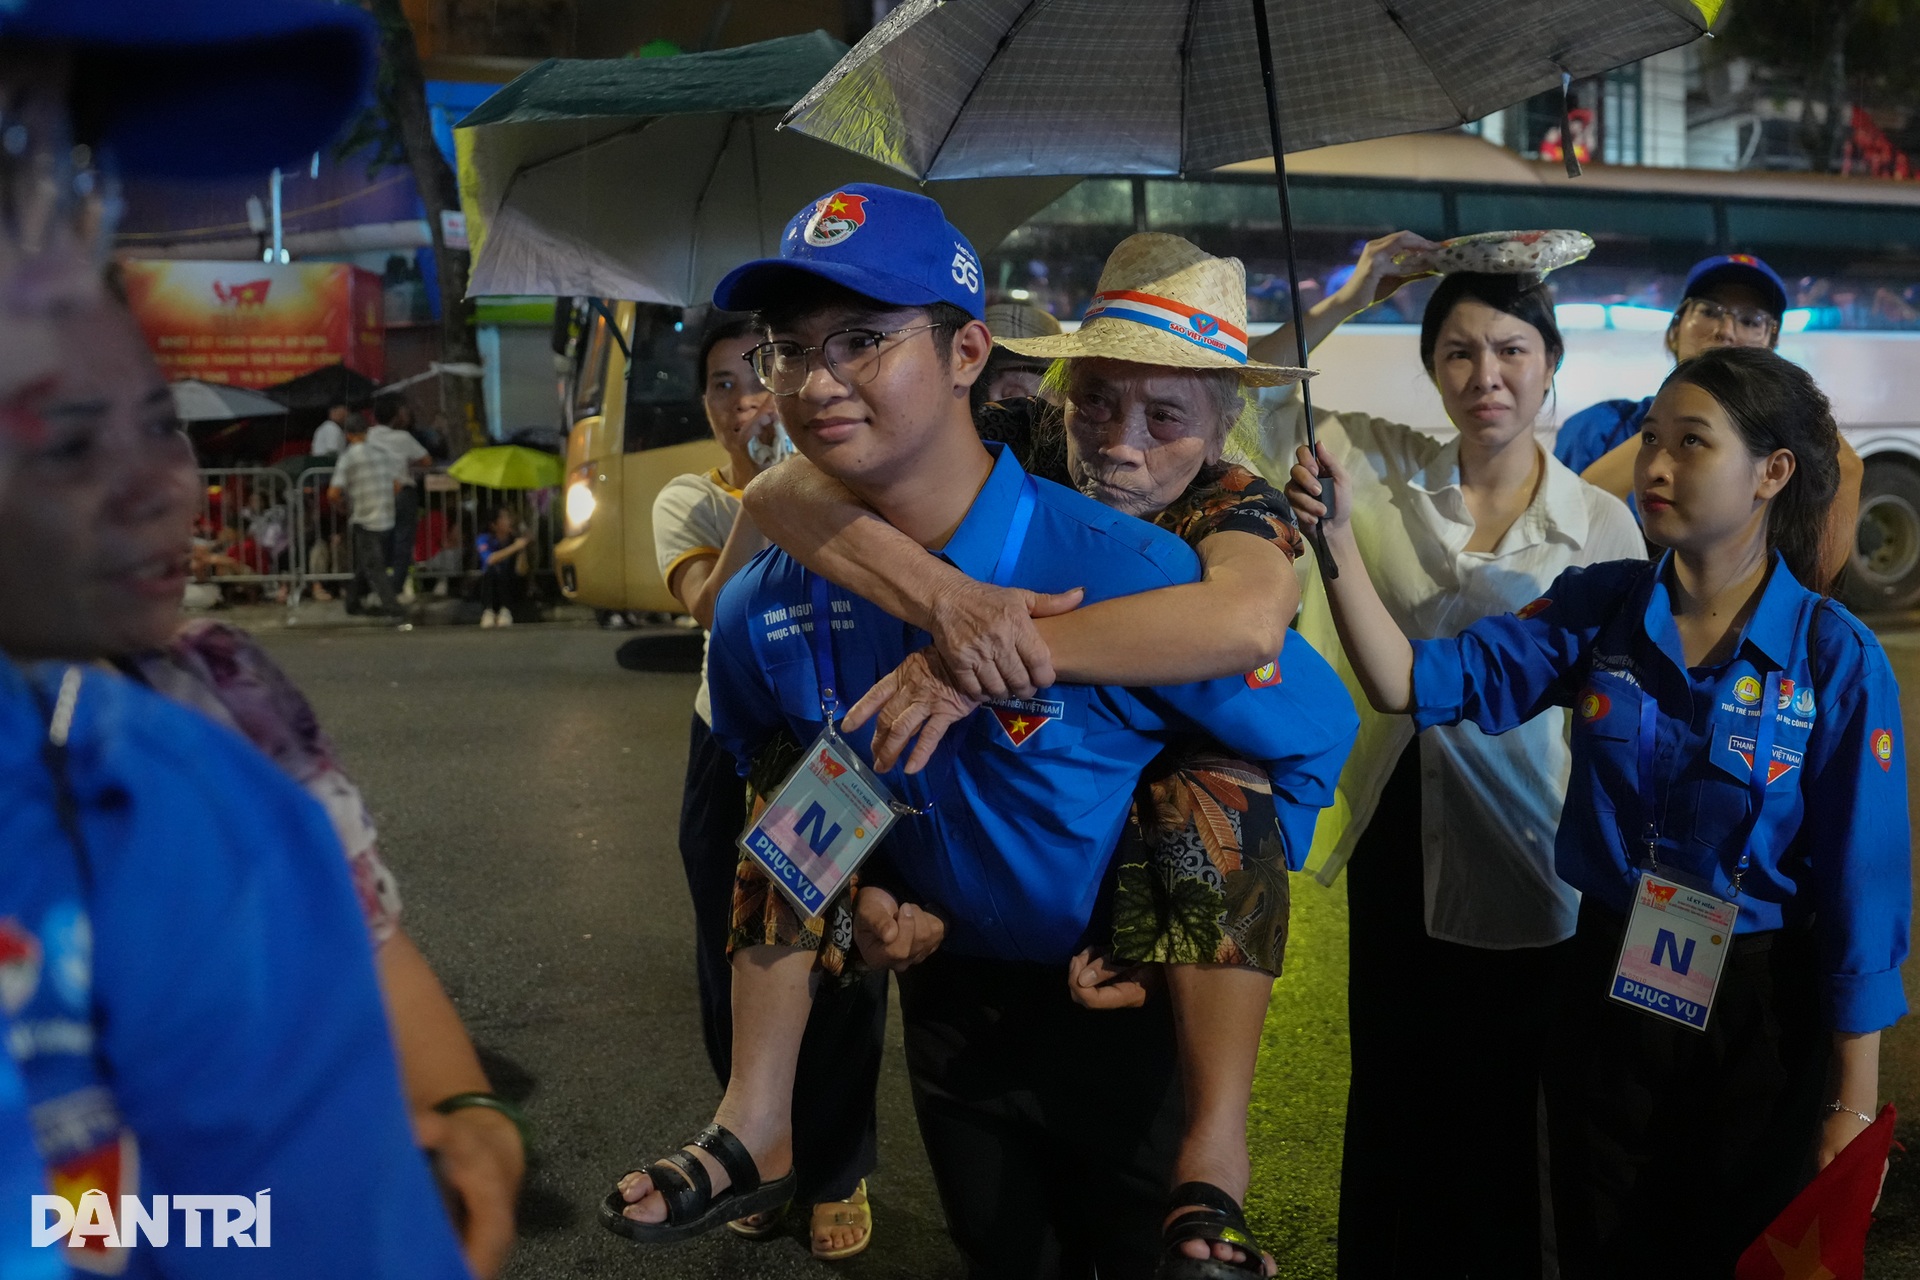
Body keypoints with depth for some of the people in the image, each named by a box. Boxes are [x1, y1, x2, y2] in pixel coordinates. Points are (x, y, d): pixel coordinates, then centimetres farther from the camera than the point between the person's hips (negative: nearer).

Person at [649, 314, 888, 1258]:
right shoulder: (689, 500, 0)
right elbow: (714, 608, -20)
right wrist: (762, 488, -24)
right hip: (734, 756, 2)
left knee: (844, 970, 4)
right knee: (736, 964, 12)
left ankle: (835, 1174, 26)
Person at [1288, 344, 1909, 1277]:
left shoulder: (1837, 658, -14)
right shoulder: (1597, 608, -6)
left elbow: (1862, 889, -11)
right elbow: (1421, 685, -14)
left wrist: (1852, 1103, -8)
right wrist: (1338, 539, -26)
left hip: (1759, 1020, -2)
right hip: (1606, 991, 3)